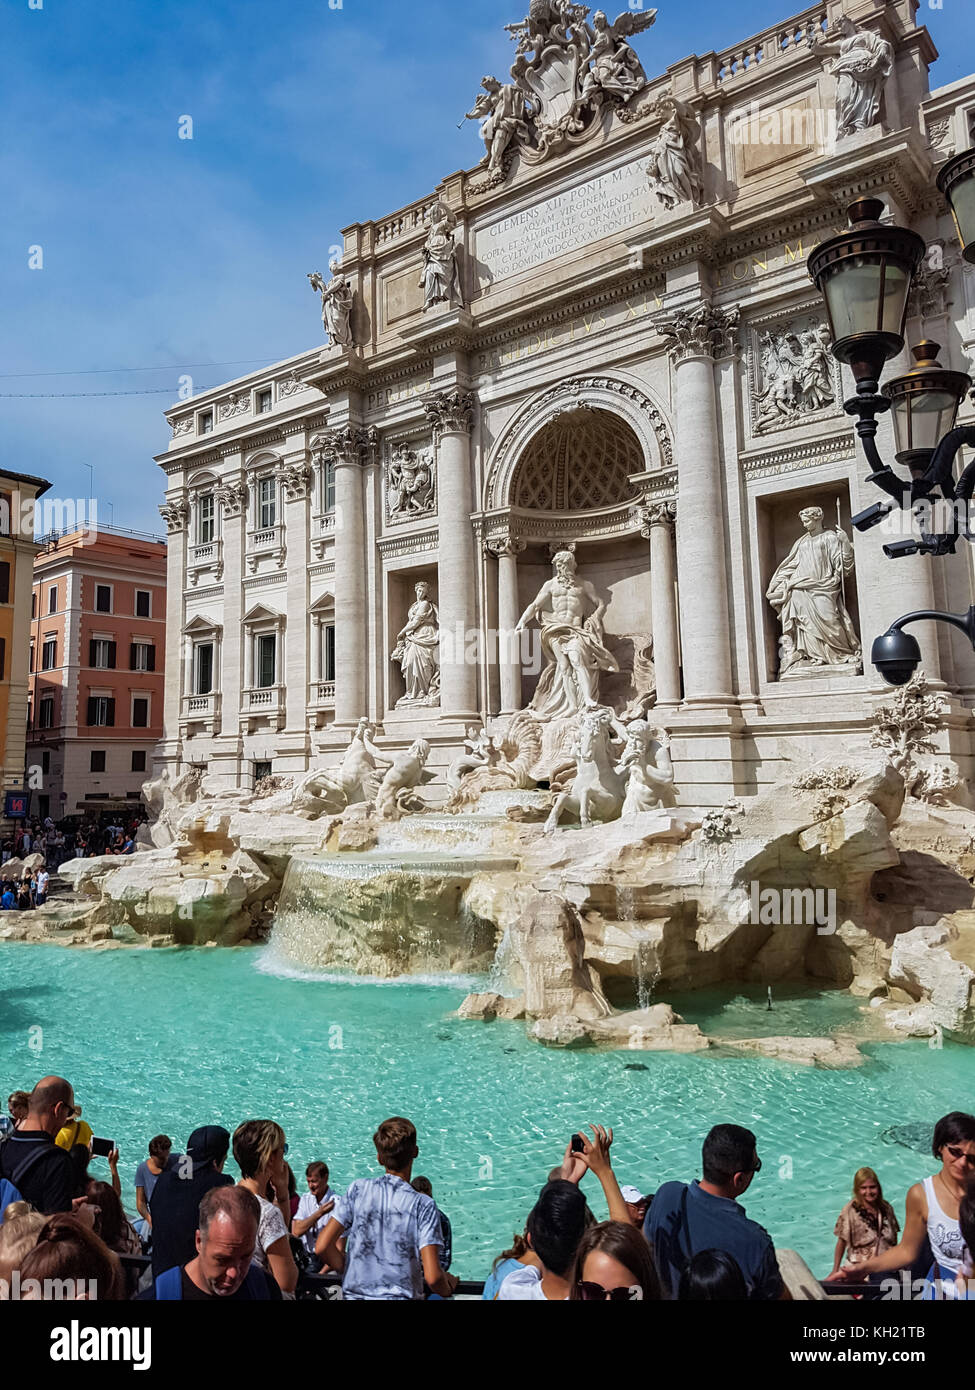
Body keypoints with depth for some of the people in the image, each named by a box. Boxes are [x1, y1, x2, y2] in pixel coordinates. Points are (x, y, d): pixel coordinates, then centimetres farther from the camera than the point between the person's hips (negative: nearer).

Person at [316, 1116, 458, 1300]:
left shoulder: (358, 1189, -5)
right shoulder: (423, 1205, -12)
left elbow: (322, 1247, -6)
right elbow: (432, 1277, -16)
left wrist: (349, 1270, 10)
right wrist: (448, 1288, 5)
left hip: (354, 1294, 3)